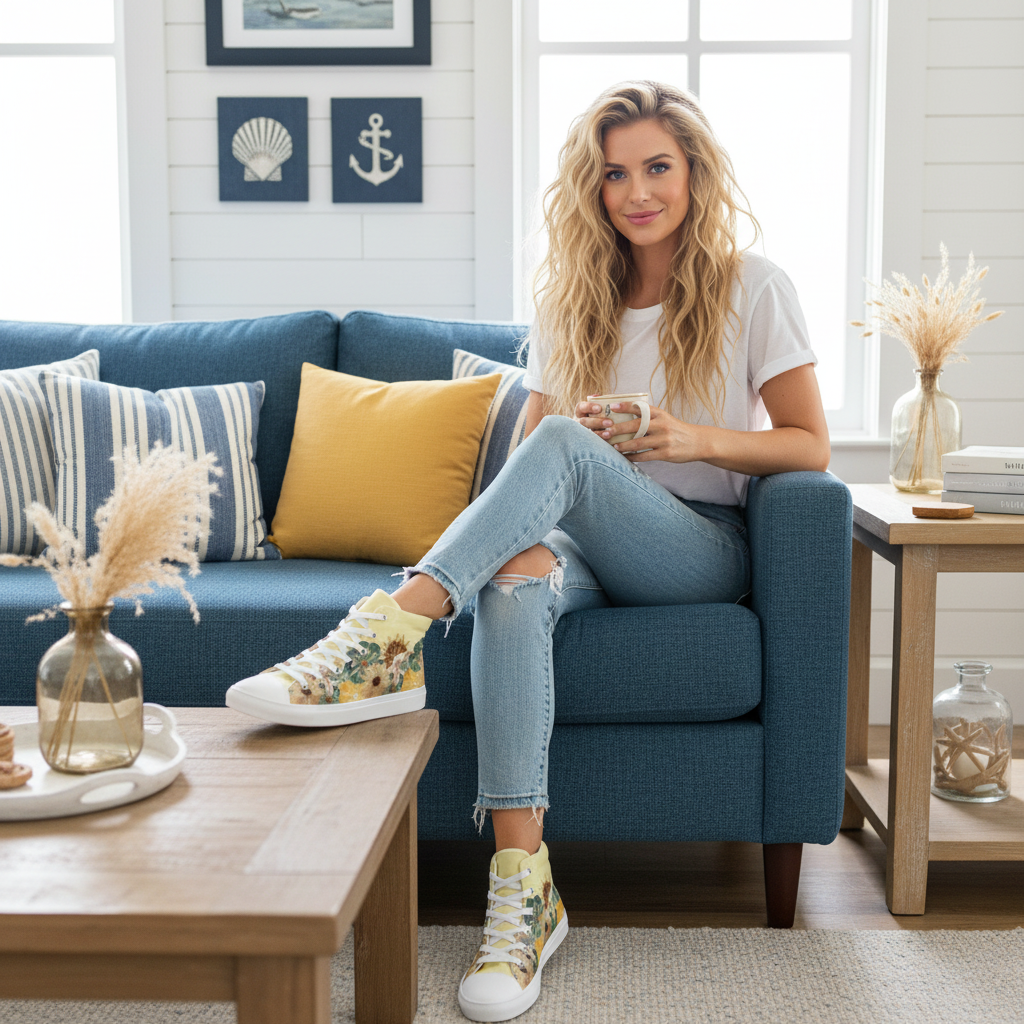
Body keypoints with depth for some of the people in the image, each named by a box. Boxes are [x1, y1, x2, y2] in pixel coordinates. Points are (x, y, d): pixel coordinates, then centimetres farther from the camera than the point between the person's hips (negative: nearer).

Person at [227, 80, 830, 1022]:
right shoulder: (571, 298, 14)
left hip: (700, 549, -3)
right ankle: (523, 889, -38)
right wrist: (583, 437, -9)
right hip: (588, 541, 3)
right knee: (515, 580, -36)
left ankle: (390, 628, -42)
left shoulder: (752, 288, 4)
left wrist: (699, 439, -14)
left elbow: (810, 447, 3)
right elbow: (536, 443, 15)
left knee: (559, 447, -32)